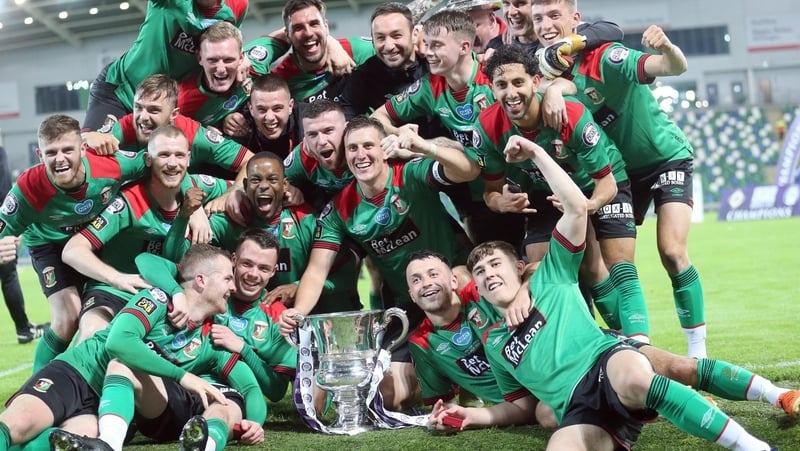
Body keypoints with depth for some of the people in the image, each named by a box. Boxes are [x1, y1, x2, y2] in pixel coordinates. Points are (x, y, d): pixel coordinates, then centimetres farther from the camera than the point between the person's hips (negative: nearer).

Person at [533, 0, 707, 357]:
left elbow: (676, 67, -37)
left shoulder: (605, 58, -27)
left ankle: (698, 350, -5)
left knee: (672, 251, -17)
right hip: (621, 169, 6)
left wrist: (666, 47, -60)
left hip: (667, 157, -6)